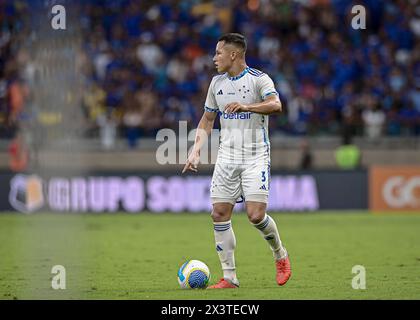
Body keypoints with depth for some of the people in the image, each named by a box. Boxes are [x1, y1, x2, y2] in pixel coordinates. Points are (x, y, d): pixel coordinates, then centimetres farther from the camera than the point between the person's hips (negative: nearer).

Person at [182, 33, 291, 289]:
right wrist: (196, 151, 8)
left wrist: (245, 106, -39)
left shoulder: (258, 79, -7)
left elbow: (275, 105, -25)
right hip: (227, 157, 6)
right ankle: (229, 277, 3)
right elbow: (207, 119, 20)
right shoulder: (217, 82, 11)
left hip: (256, 156, -6)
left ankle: (280, 256, 14)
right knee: (220, 214, -4)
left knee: (256, 215, -15)